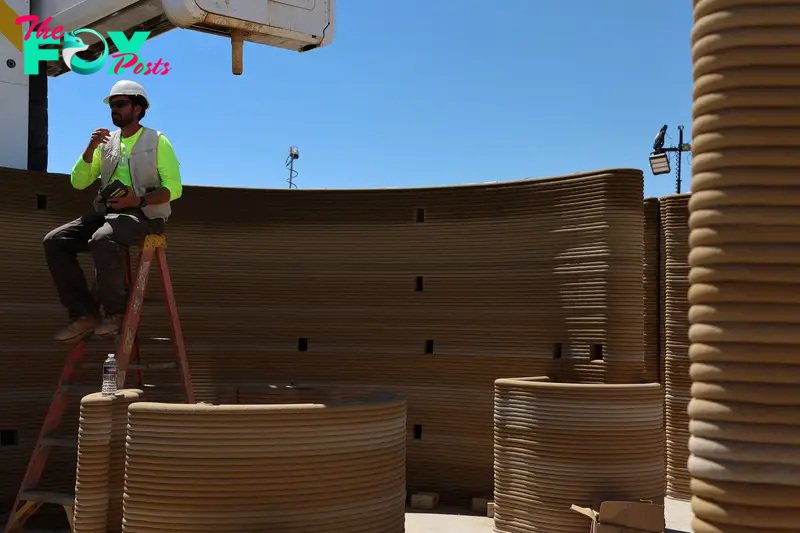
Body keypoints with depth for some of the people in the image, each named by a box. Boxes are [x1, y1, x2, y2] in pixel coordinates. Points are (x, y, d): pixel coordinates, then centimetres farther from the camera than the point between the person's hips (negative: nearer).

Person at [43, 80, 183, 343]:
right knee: (55, 241, -15)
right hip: (107, 213, 6)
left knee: (102, 240, -37)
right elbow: (78, 182, 11)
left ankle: (115, 311, -18)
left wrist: (138, 200, -20)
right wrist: (91, 147, -3)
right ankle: (84, 315, -12)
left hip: (144, 215, -6)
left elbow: (174, 189, -4)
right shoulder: (105, 142, 17)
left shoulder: (157, 141, 2)